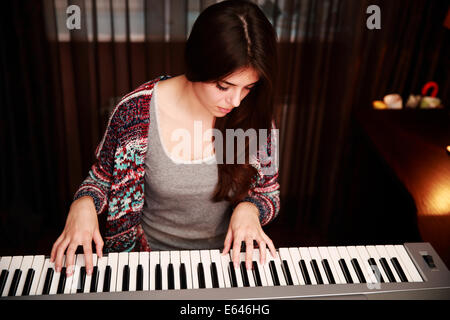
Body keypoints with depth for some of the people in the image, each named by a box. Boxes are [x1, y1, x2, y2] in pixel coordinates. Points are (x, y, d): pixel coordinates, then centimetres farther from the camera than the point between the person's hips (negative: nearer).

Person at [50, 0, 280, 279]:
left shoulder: (255, 116, -6)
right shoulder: (136, 110, -11)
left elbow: (269, 193, 7)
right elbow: (103, 176, 7)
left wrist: (248, 208, -15)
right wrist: (84, 203, -14)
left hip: (228, 254, 1)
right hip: (153, 253, -1)